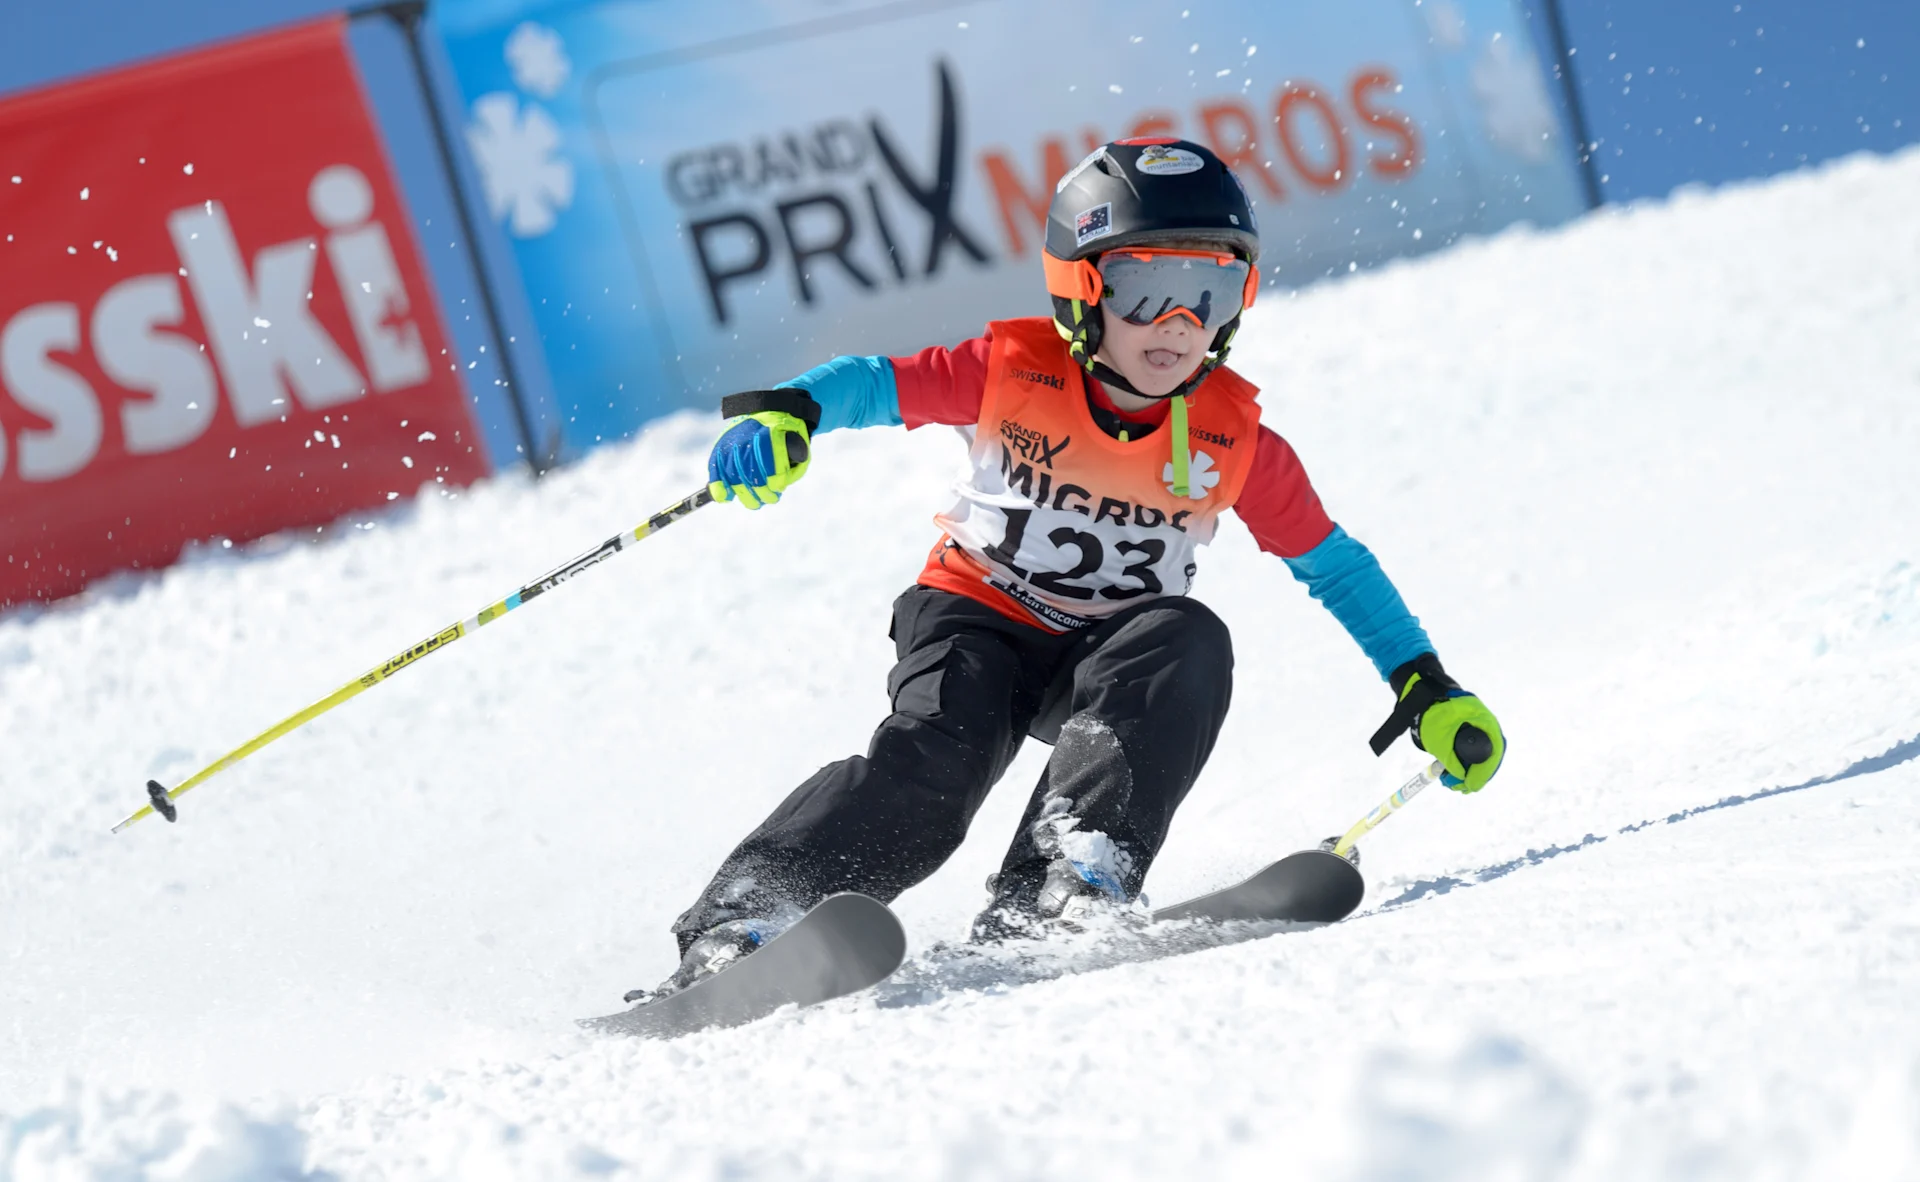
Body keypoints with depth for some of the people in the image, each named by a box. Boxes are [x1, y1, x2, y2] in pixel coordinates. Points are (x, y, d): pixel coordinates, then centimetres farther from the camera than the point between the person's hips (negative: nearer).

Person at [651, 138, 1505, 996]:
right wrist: (782, 414, -31)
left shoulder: (1233, 440, -6)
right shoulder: (1010, 371, -11)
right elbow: (872, 383, -9)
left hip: (1111, 654, 2)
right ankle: (741, 919, -31)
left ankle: (1055, 892, -40)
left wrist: (1426, 686, 1)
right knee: (933, 758, -30)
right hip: (977, 617, -2)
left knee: (1190, 643, -30)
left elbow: (1332, 565, 3)